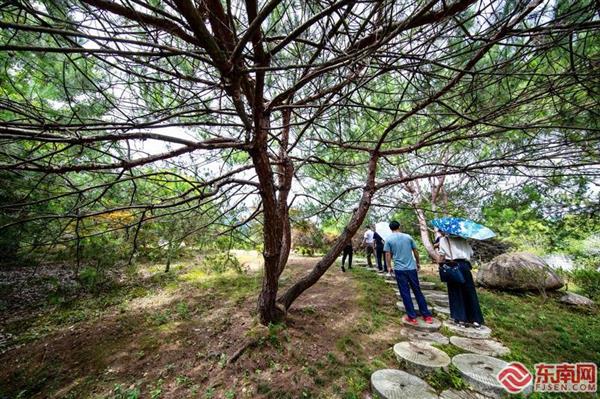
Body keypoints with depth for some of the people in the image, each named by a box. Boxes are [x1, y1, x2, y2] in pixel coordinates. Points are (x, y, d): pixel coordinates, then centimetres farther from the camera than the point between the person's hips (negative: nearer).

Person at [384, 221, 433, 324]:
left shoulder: (389, 240, -4)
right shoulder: (408, 237, 3)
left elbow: (388, 254, -3)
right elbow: (415, 251, 9)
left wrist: (389, 266, 9)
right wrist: (418, 263, 22)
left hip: (399, 269, -3)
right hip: (412, 268, 3)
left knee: (405, 293, 6)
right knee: (418, 291, 14)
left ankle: (412, 317, 12)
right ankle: (427, 315, 22)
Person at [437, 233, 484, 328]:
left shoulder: (443, 239, 3)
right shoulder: (463, 239, 15)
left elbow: (442, 254, -8)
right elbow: (471, 253, 9)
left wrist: (441, 266, 0)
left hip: (452, 266, -3)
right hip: (464, 265, 3)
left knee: (455, 293, 5)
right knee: (470, 292, 11)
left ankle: (460, 319, 9)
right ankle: (475, 320, 16)